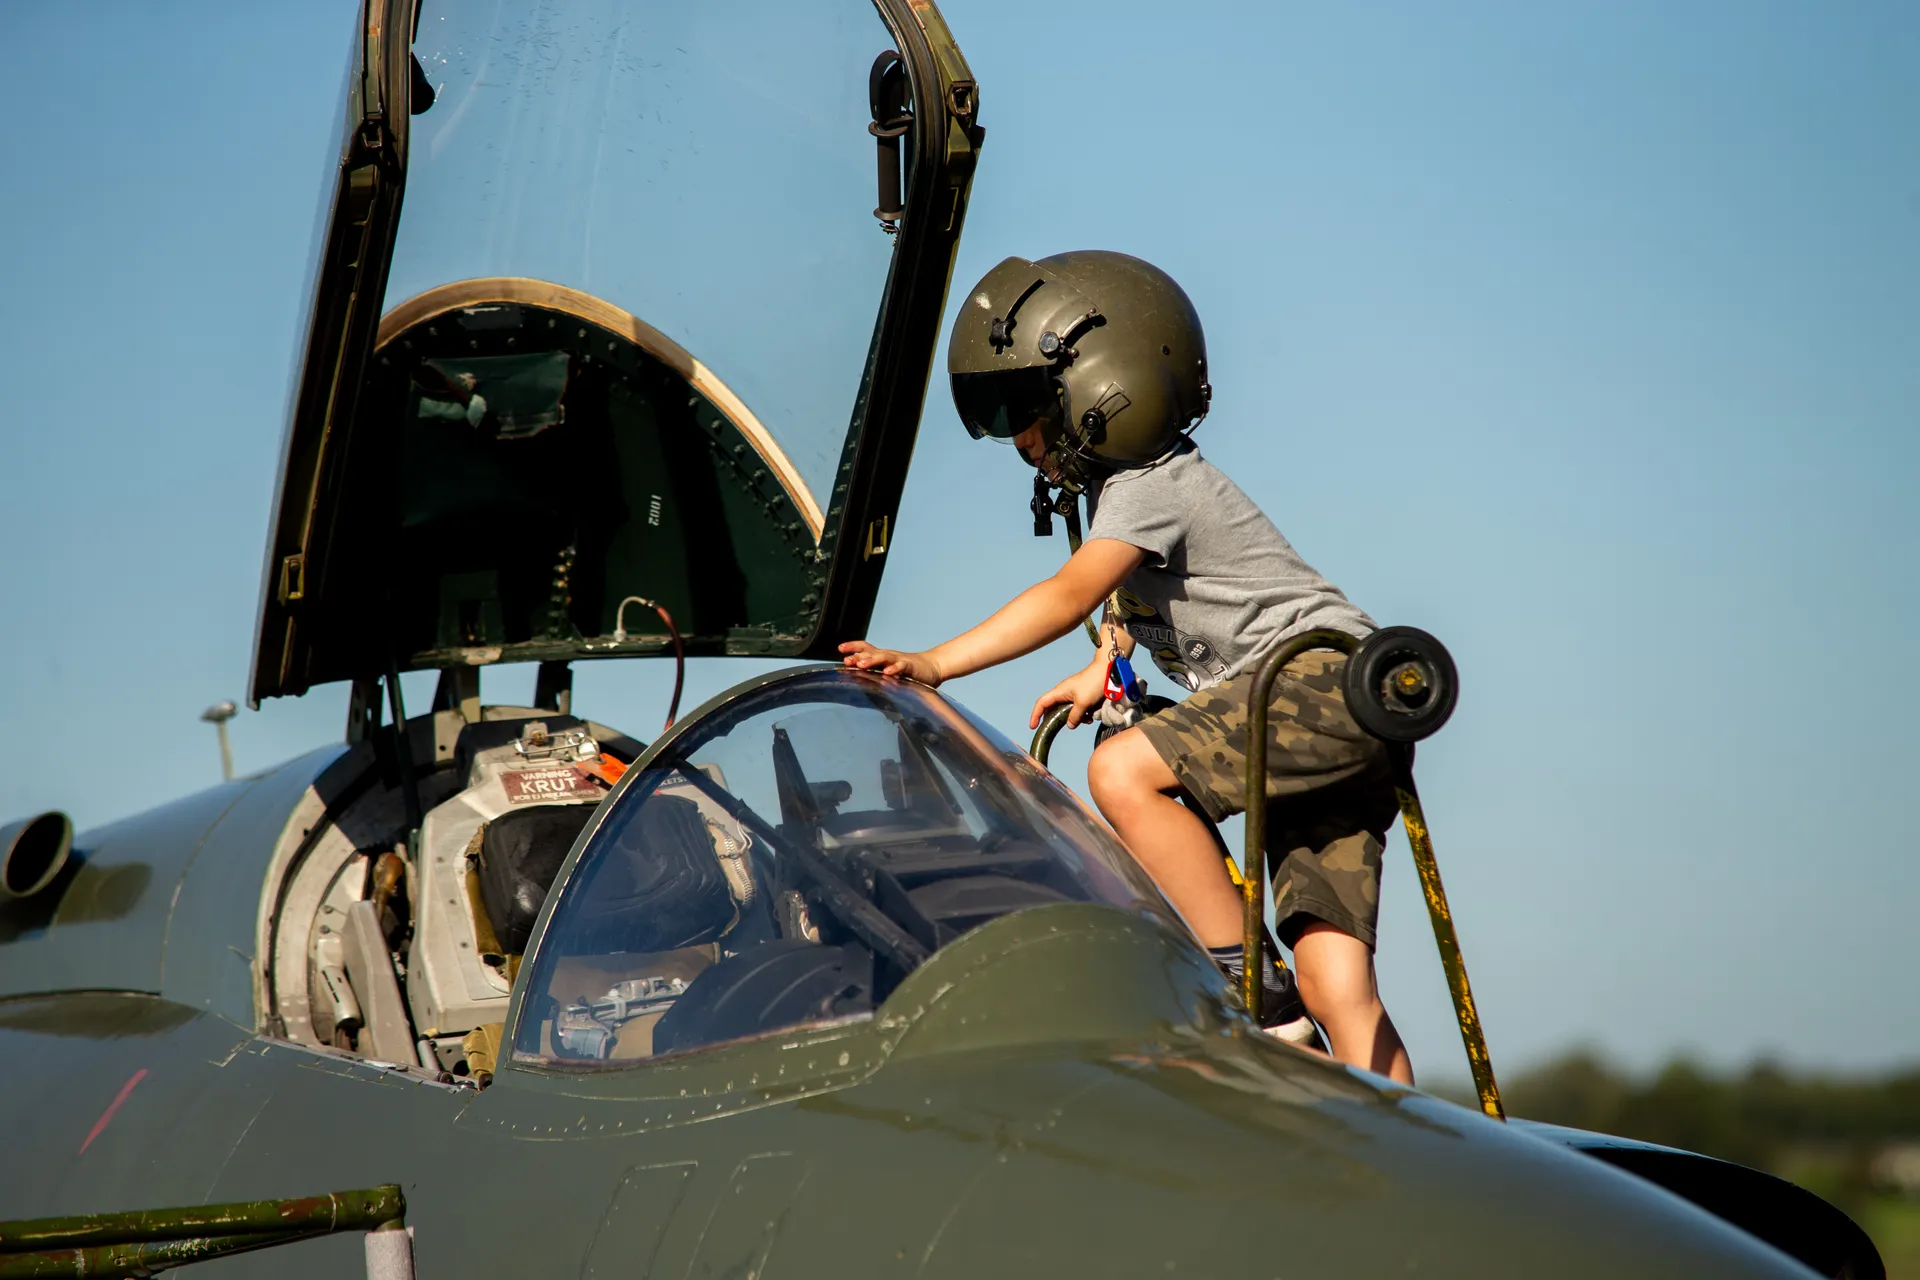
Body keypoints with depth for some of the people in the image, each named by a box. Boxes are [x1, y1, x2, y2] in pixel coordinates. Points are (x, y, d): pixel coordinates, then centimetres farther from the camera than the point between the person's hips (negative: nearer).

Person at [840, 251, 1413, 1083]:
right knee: (1335, 982, -1)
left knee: (1123, 772, -25)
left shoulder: (1148, 490, -11)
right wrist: (1103, 669, 26)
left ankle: (1257, 1002, -21)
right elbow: (1132, 602, 39)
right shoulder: (1143, 482, 19)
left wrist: (934, 664, -31)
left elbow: (1070, 594, -26)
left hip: (1324, 679, -10)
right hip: (1333, 724, 10)